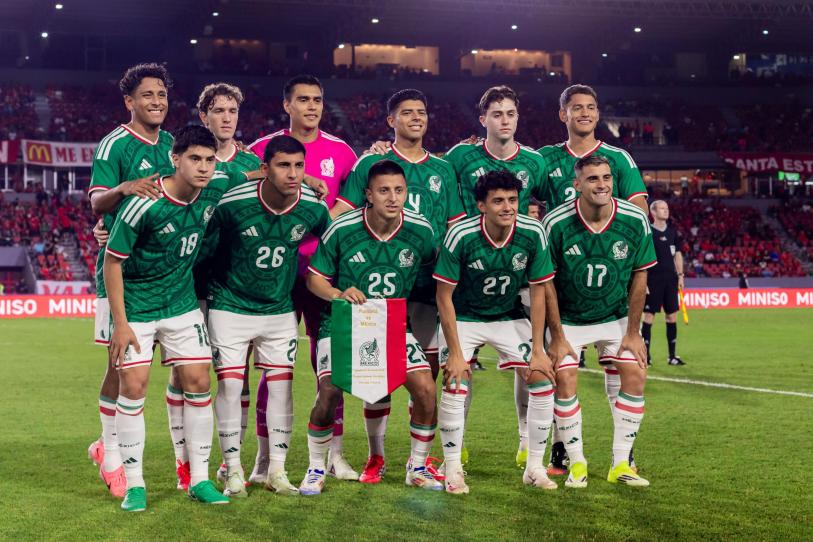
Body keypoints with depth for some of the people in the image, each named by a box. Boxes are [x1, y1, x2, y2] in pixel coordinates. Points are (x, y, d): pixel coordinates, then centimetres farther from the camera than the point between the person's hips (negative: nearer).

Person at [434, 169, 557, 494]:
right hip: (463, 318, -3)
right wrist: (455, 352, -20)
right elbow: (444, 296, -18)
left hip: (509, 317, 3)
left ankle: (534, 467, 7)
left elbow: (538, 291, -9)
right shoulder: (461, 236, -27)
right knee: (455, 385, -20)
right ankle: (453, 470, -3)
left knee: (543, 380, -8)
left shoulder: (533, 234, -19)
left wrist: (537, 351, -10)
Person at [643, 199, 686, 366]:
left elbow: (678, 255, 18)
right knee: (649, 315, -3)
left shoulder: (672, 232, 11)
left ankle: (672, 355, 10)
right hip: (653, 280, -5)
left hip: (670, 279, 5)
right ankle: (646, 354, 3)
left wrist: (680, 275, 10)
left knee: (671, 316, 5)